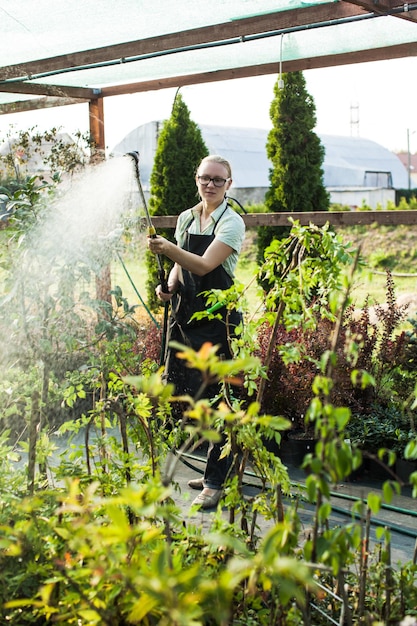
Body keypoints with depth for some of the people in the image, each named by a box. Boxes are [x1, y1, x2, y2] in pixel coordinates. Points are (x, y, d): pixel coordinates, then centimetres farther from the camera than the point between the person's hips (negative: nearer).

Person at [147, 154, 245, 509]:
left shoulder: (231, 223, -8)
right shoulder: (185, 218, 13)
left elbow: (203, 265, -20)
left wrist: (168, 249, -33)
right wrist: (169, 286, 1)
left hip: (217, 319, -7)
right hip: (185, 315, 7)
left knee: (217, 399, -5)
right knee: (195, 395, 11)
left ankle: (216, 482, 5)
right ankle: (218, 469, 28)